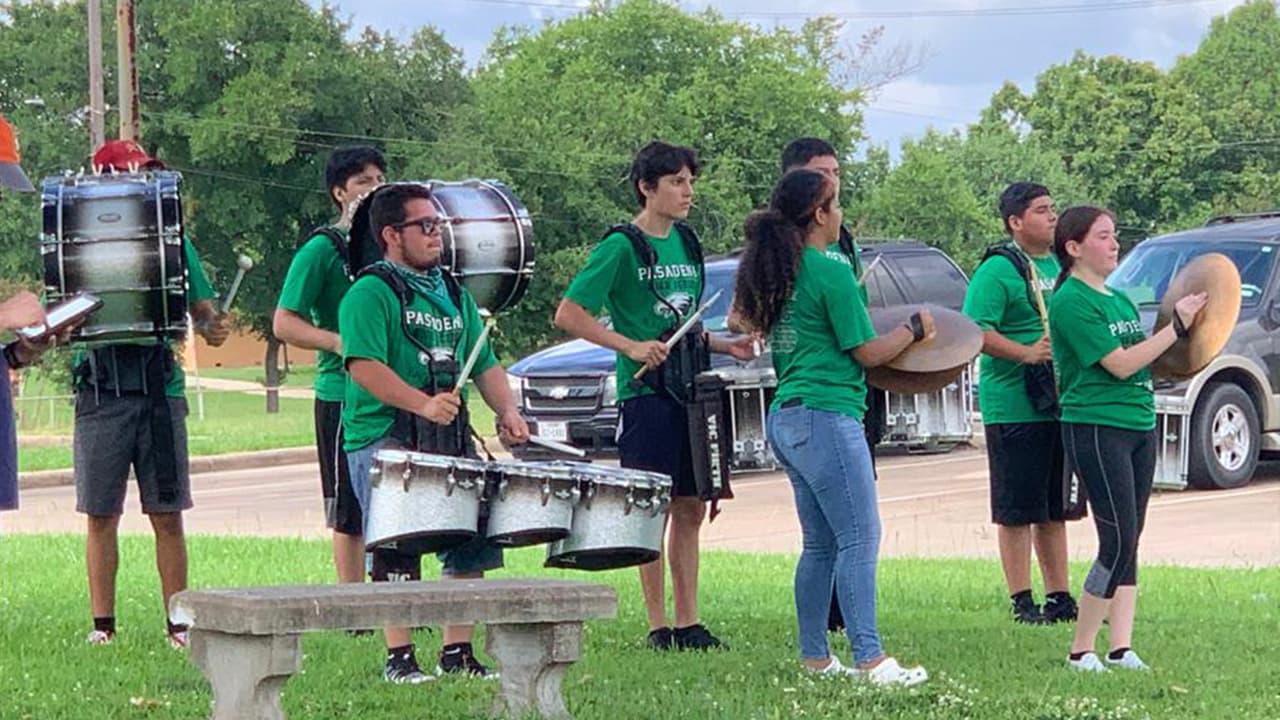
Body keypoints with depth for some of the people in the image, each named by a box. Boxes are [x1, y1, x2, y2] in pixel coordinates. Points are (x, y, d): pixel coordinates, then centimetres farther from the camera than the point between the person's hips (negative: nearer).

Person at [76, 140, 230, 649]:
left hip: (160, 390, 1)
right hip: (101, 393, -1)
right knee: (101, 514, 3)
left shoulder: (173, 243, 9)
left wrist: (211, 325, -12)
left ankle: (178, 623, 6)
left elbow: (201, 308, 10)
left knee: (167, 515, 2)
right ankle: (102, 624, 9)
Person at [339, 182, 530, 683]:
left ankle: (457, 653, 12)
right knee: (398, 549, -10)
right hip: (384, 440, -7)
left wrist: (507, 411, 3)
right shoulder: (371, 294, -5)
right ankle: (399, 659, -5)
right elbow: (364, 366, -17)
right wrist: (424, 404, -28)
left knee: (474, 539, 2)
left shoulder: (454, 295, 20)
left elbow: (485, 365, 22)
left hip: (450, 438, 7)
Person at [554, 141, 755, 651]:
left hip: (690, 392, 7)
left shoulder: (686, 243, 14)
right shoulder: (622, 247, -8)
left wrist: (726, 346, 8)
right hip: (646, 394, -7)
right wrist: (630, 346, -18)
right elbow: (568, 314, -11)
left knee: (691, 508, 8)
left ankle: (688, 622, 13)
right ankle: (658, 625, 2)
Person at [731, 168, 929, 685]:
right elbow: (868, 352, -9)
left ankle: (814, 656, 15)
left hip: (785, 420, 9)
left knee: (820, 543, 14)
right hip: (826, 416, -9)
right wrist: (915, 329, 7)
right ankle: (869, 659, -12)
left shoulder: (772, 270, 12)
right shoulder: (831, 273, -12)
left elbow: (740, 320, 27)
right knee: (859, 539, -9)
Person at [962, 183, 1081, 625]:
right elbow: (976, 331, -18)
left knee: (1055, 508, 13)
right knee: (1017, 510, -2)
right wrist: (1026, 352, -27)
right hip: (1014, 405, -8)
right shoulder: (998, 270, -9)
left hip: (1060, 403, 8)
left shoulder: (1060, 264, 16)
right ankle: (1022, 601, 2)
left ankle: (1060, 597, 19)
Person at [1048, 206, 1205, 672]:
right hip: (1096, 428, -9)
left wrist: (1182, 347, 2)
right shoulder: (1072, 302, -12)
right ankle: (1081, 651, -3)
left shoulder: (1119, 299, 16)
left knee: (1128, 542, 7)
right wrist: (1177, 326, -14)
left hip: (1140, 425, 9)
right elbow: (1119, 364, -17)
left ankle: (1122, 648, 9)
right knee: (1118, 542, -11)